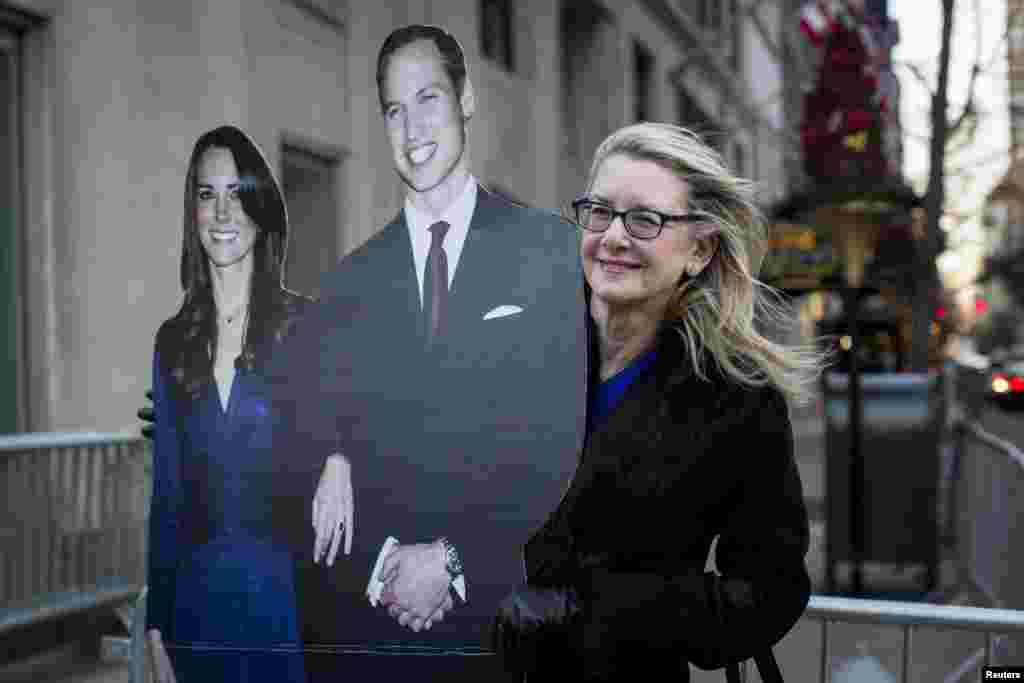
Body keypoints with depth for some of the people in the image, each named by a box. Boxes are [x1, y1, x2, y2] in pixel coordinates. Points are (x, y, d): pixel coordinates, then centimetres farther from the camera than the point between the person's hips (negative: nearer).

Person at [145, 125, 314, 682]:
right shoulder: (174, 342, 7)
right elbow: (165, 494, 8)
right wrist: (155, 633, 6)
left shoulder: (308, 327, -5)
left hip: (287, 591, -3)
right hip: (196, 598, 3)